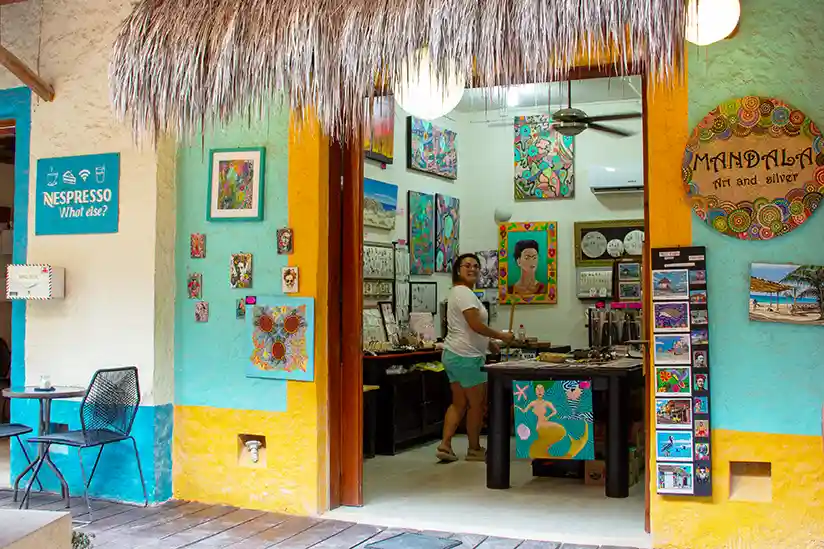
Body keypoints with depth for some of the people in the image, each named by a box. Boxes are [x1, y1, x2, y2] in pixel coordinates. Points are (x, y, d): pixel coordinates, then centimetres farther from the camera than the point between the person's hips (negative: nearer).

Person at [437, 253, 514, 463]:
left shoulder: (459, 292, 18)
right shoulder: (464, 293, -16)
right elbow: (476, 325, -23)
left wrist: (491, 345, 20)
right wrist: (502, 336, -12)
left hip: (454, 355, 10)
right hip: (466, 357, -10)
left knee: (459, 403, 13)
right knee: (477, 404, 2)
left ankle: (445, 445, 9)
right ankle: (474, 449, 12)